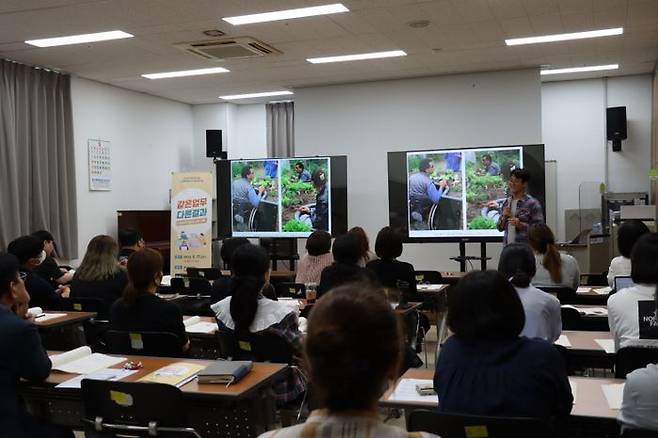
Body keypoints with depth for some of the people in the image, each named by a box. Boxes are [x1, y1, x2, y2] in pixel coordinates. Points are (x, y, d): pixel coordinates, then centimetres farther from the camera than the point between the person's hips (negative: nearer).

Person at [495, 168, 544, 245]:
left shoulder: (532, 203, -6)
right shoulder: (506, 202, 11)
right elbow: (500, 228, 15)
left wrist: (521, 225, -19)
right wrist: (504, 217, -4)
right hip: (508, 247, 5)